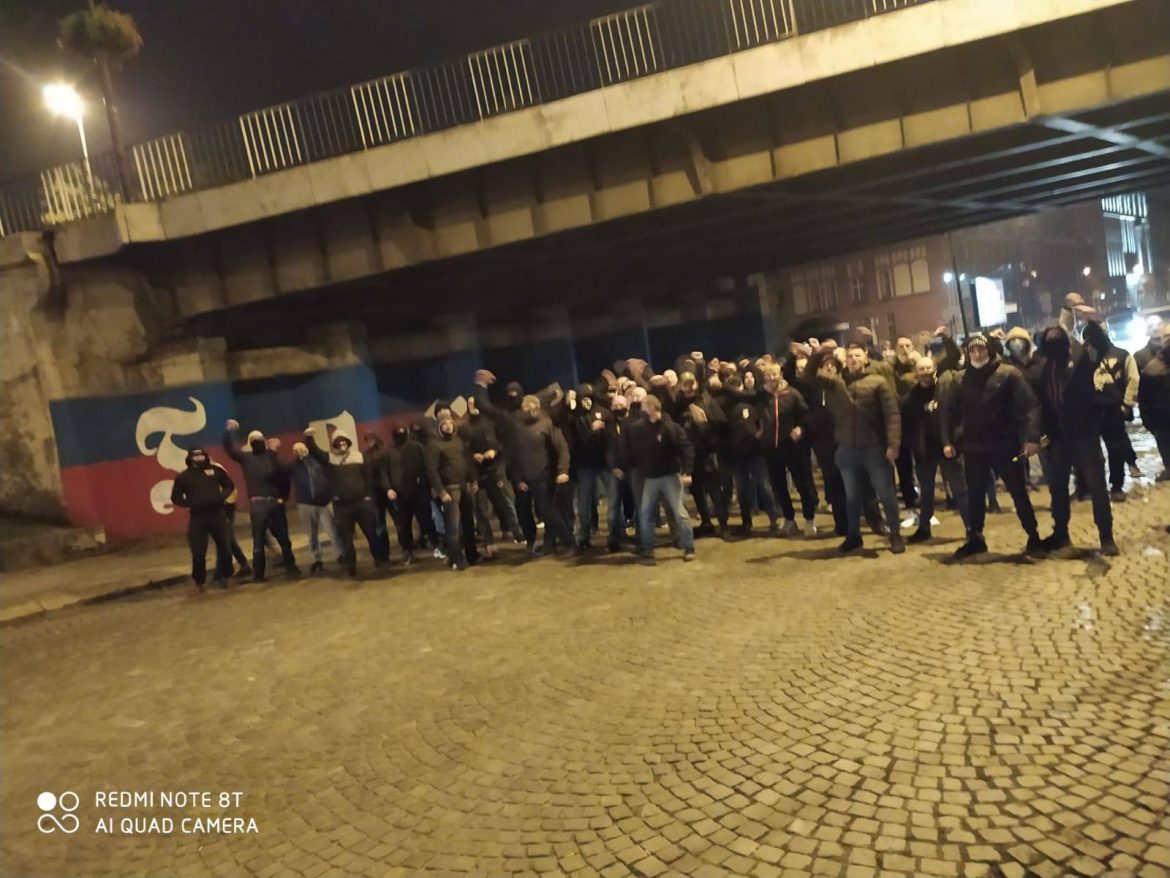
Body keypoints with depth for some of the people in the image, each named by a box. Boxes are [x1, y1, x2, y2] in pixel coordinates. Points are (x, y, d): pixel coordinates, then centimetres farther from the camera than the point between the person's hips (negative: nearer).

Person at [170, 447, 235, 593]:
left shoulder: (216, 470, 6)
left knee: (224, 547, 7)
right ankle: (199, 582, 12)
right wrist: (189, 504, -11)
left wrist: (222, 496, -4)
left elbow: (230, 485, 15)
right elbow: (175, 498, 6)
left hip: (217, 515, 2)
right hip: (197, 519, -2)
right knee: (198, 553, -4)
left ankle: (222, 576, 27)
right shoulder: (183, 477, 2)